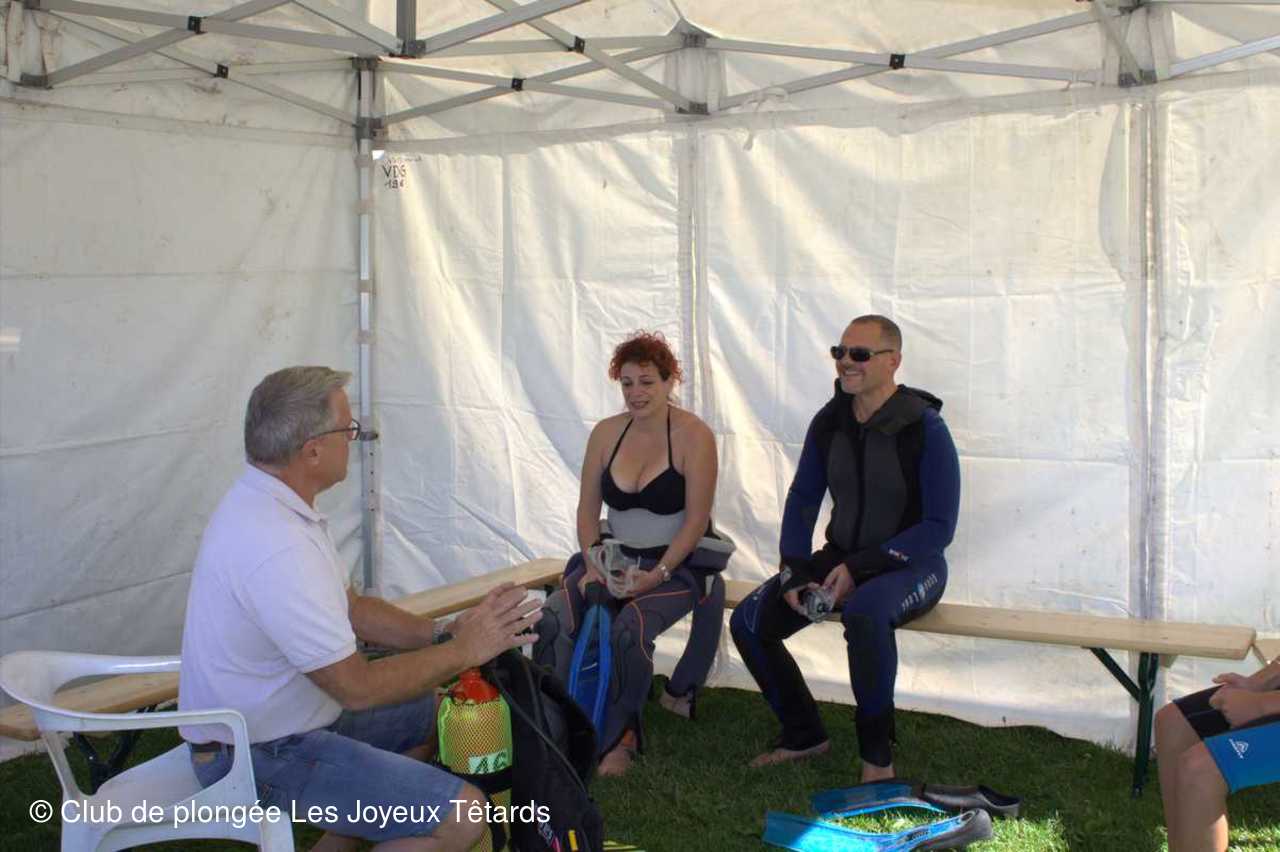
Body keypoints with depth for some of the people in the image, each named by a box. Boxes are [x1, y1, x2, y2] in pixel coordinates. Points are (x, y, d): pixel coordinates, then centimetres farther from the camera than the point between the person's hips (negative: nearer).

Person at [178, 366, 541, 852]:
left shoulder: (262, 503, 4)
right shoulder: (275, 547, -29)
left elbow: (351, 609, 11)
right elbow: (356, 685, -24)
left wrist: (444, 633, -1)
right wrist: (465, 651, -13)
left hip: (273, 716, 10)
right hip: (261, 757, -10)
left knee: (432, 712, 21)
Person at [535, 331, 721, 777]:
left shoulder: (693, 436, -10)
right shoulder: (606, 432, 5)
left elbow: (696, 521, -13)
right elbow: (587, 509, 7)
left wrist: (656, 575, -20)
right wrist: (592, 565, -8)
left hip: (676, 565, -4)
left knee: (629, 628, -31)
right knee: (552, 619, -22)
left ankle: (617, 739, -11)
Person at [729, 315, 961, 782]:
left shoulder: (925, 428, -15)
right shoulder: (829, 423, 1)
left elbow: (939, 527, -15)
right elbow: (802, 498, 10)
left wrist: (860, 568, -22)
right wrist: (794, 572, -5)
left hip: (909, 564, -6)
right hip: (840, 557, 6)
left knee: (864, 611, -40)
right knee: (748, 621, -11)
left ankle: (877, 755, -20)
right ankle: (804, 734, 9)